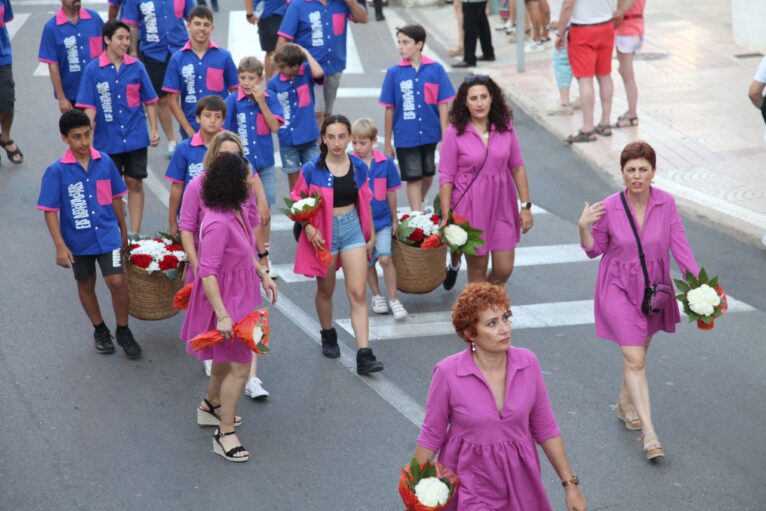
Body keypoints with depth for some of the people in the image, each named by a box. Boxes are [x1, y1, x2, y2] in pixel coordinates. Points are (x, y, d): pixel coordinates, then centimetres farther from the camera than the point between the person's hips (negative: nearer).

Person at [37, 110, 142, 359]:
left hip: (107, 235, 0)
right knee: (86, 285, 16)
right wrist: (60, 246, -15)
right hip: (78, 241, 0)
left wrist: (123, 230, 14)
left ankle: (123, 331, 12)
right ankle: (100, 330, 37)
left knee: (117, 281, -9)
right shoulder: (57, 171, -13)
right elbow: (50, 211, -11)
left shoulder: (105, 162, -6)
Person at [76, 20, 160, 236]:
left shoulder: (136, 67, -1)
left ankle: (135, 234, 11)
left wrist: (154, 130, 0)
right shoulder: (93, 70, -5)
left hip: (135, 137, 1)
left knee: (135, 183, 4)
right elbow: (89, 107, -5)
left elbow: (150, 101, 5)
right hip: (107, 139, -1)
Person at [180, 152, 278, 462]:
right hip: (225, 299, -10)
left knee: (228, 358, 26)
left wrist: (263, 275, 17)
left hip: (240, 295, 10)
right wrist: (222, 315, -30)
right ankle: (225, 435, 8)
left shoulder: (237, 212, -1)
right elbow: (207, 273, -30)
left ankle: (210, 406, 49)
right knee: (240, 367, -4)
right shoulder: (218, 223, -31)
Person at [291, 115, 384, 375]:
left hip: (352, 229, 2)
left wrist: (371, 234, 15)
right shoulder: (312, 170, -12)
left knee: (358, 294, -6)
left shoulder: (358, 167, -2)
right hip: (324, 233, -1)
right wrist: (309, 228, -20)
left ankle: (364, 354, -9)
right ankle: (328, 335, 42)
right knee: (326, 290, 17)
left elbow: (364, 202, 10)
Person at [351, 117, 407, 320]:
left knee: (384, 258, -12)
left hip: (382, 220, -1)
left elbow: (390, 193, 2)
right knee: (367, 261, 13)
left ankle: (393, 299, 2)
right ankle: (376, 296, 33)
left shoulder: (386, 163, -8)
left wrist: (395, 220, 9)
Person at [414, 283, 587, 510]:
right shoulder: (448, 373, -17)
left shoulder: (528, 363, -9)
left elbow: (545, 429, 1)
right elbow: (431, 436, -6)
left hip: (518, 480, 3)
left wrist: (570, 485, 1)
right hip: (469, 481, -3)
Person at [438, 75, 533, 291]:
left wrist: (526, 206, 3)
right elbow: (446, 178, -8)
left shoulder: (505, 127, -1)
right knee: (477, 270, 6)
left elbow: (517, 167, 6)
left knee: (504, 269, 3)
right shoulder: (455, 133, -11)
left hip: (501, 205, 3)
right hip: (470, 208, -3)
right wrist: (446, 218, -10)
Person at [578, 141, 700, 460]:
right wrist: (584, 227, -21)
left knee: (639, 351, 20)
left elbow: (679, 245, -8)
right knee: (634, 360, -10)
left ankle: (625, 404, 45)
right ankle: (649, 434, -12)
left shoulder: (666, 203, -12)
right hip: (619, 288, -3)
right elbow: (594, 250, -3)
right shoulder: (609, 208, -16)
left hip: (653, 287, 3)